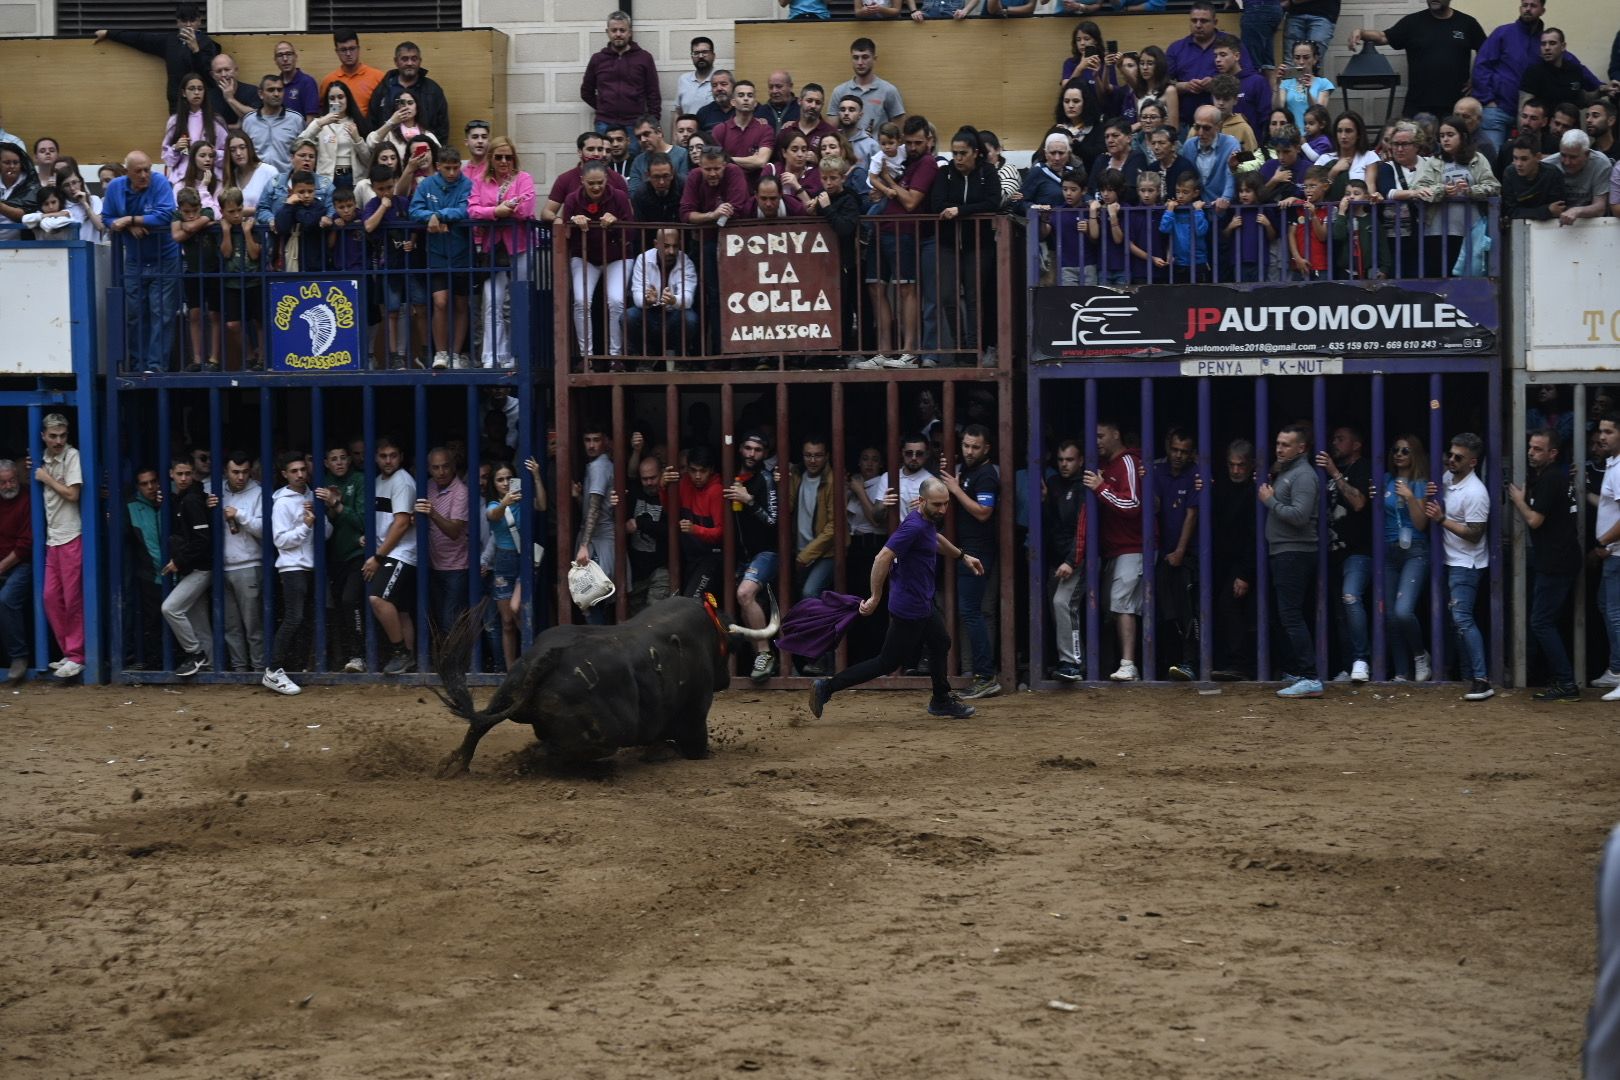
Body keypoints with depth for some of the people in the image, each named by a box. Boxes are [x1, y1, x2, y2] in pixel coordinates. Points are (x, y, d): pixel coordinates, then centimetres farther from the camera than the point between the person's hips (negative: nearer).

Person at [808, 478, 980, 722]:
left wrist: (963, 556, 36)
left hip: (924, 604, 10)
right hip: (909, 608, -10)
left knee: (940, 644, 26)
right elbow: (882, 558, -31)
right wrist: (876, 597, -28)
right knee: (888, 663, -3)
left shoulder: (928, 522, 4)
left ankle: (941, 701, 45)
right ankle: (827, 687, 0)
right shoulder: (914, 527, -26)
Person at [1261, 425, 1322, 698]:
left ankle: (1310, 679, -18)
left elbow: (1299, 515, -23)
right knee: (1287, 616, 15)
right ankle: (1295, 673, 21)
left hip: (1294, 553, -11)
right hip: (1283, 553, 11)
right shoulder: (1283, 472, 19)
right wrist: (1268, 493, 6)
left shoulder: (1303, 475, -12)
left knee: (1291, 616, -14)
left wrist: (1270, 501, -13)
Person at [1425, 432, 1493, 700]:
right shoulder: (1447, 478, 6)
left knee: (1462, 619, -17)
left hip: (1466, 564, -9)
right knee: (1456, 619, 11)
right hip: (1450, 561, 9)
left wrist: (1442, 519, -20)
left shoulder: (1475, 493, -20)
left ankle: (1481, 680, -19)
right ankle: (1467, 676, 17)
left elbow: (1474, 534, -21)